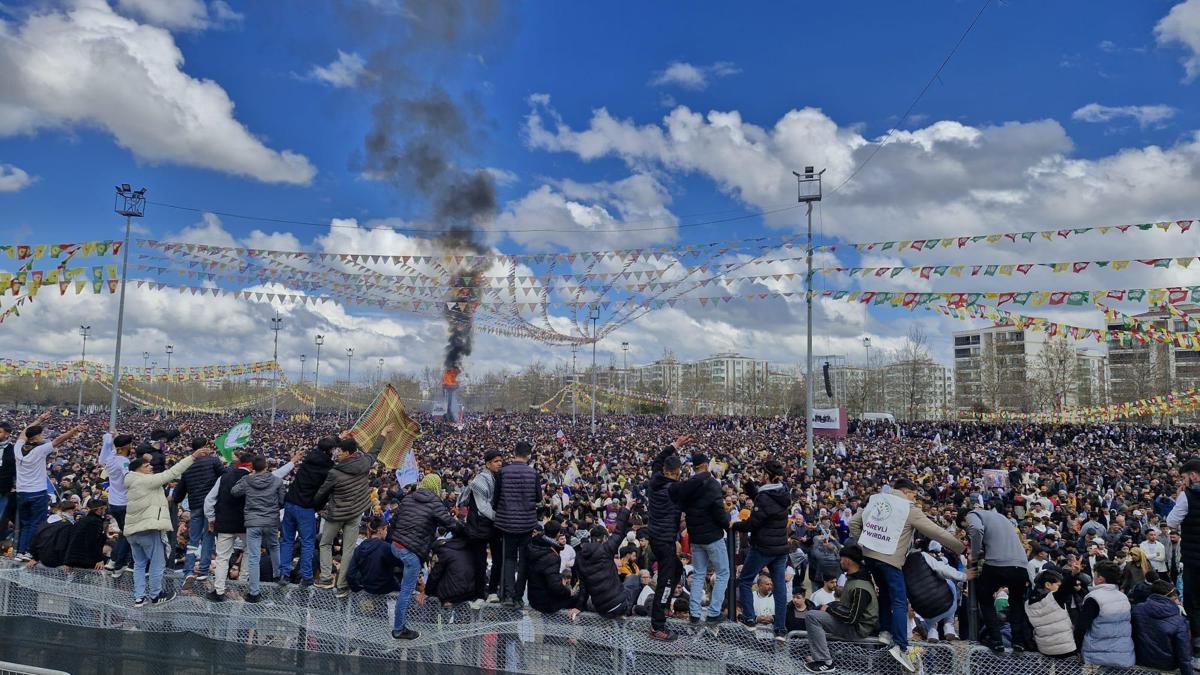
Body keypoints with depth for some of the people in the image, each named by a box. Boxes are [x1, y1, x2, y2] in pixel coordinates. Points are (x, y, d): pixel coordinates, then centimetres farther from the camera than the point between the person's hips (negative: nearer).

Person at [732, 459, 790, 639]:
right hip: (781, 547, 7)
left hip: (763, 548, -7)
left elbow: (753, 523, -18)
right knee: (779, 585, 6)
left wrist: (735, 525, -4)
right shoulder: (782, 493, 6)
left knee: (745, 580, 10)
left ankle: (749, 618, 10)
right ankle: (780, 628, 7)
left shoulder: (765, 497, -19)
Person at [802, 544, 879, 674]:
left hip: (857, 628, -11)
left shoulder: (860, 588, -29)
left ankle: (825, 662, -18)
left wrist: (829, 609, -18)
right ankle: (819, 654, 16)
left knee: (811, 616, -22)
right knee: (817, 610, 21)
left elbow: (851, 618, -29)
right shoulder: (854, 576, 0)